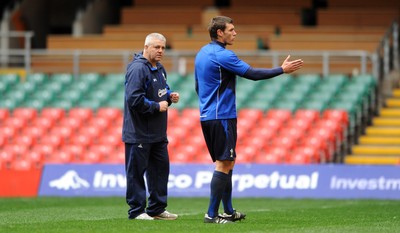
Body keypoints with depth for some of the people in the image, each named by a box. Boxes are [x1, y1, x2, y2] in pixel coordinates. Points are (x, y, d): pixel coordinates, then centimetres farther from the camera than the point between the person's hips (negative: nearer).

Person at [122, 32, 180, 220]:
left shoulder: (159, 69, 13)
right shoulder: (138, 69, -18)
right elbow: (134, 99, -25)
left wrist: (170, 96, 6)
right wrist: (157, 106, -17)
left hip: (157, 133, 10)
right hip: (138, 133, -10)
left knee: (160, 168, 13)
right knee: (136, 172, -2)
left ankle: (157, 208, 22)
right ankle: (136, 211, 3)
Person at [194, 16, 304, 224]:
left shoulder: (202, 53, 13)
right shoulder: (222, 55, -16)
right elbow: (253, 74, -17)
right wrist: (282, 70, -8)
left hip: (206, 116, 10)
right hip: (222, 117, -10)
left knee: (227, 163, 15)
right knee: (223, 165, -7)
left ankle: (228, 211, 18)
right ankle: (212, 214, -9)